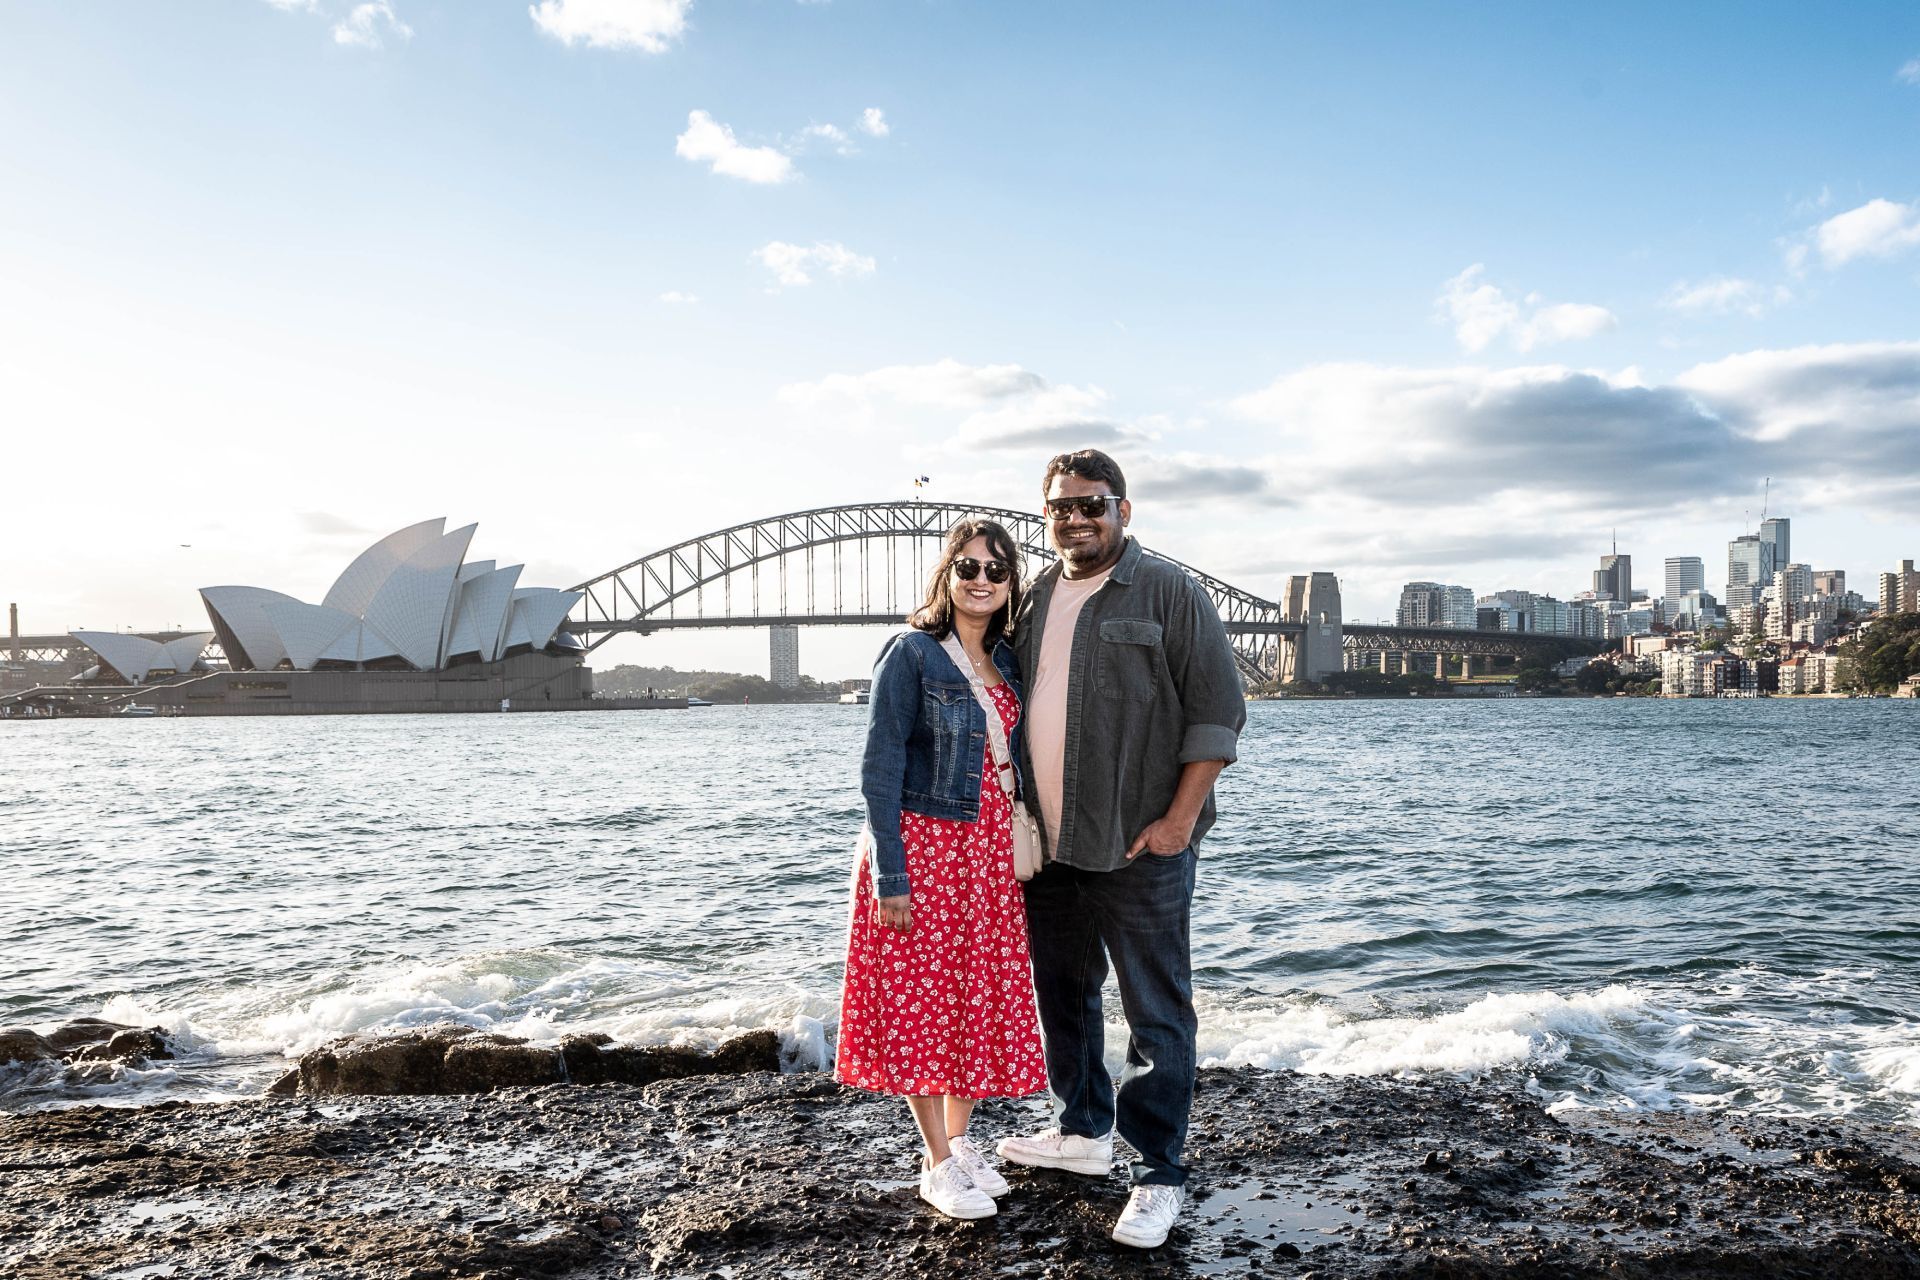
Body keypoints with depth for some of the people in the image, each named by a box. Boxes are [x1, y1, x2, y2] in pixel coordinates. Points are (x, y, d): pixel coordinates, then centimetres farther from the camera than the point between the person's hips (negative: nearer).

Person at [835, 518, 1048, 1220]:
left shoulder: (1007, 661, 9)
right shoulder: (911, 654, -10)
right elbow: (879, 771, -12)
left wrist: (1021, 855, 10)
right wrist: (890, 877, -16)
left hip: (992, 853, 6)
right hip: (925, 847, -6)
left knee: (982, 1000, 11)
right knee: (922, 1002, 2)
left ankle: (959, 1139, 28)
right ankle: (937, 1163, 15)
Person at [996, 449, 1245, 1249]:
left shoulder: (1168, 593, -6)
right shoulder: (1032, 600, 12)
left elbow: (1217, 713, -9)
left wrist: (1180, 818, -14)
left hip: (1140, 850, -7)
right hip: (1048, 847, 7)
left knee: (1156, 1016, 0)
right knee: (1061, 994, 18)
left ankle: (1159, 1175, 11)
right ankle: (1083, 1131, 36)